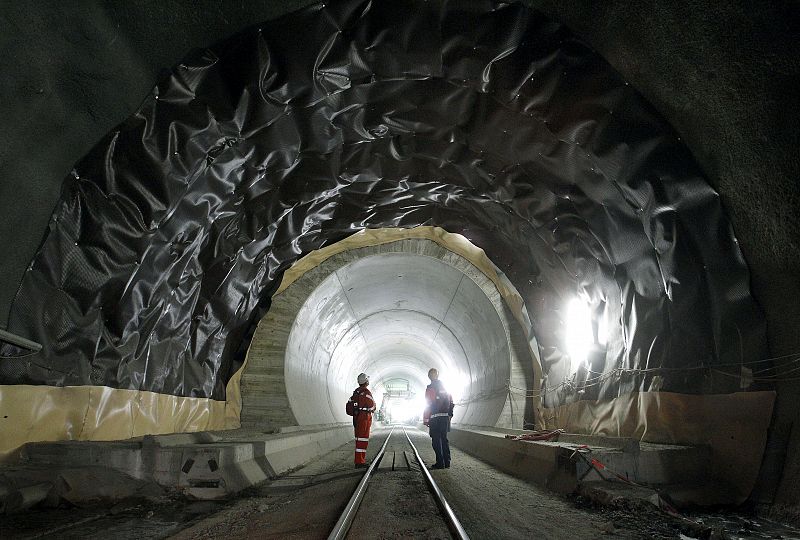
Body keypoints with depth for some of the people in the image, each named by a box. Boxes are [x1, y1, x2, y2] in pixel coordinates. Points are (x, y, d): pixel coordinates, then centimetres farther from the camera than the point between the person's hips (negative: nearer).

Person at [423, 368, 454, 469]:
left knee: (436, 441, -1)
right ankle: (447, 463, 13)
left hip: (435, 418, -6)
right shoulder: (445, 387, 11)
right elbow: (451, 402, 14)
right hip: (446, 417, 6)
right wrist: (450, 415, 20)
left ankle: (440, 463, -2)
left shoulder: (430, 388, -8)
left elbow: (428, 405, -11)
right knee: (444, 439, 12)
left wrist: (425, 419, -8)